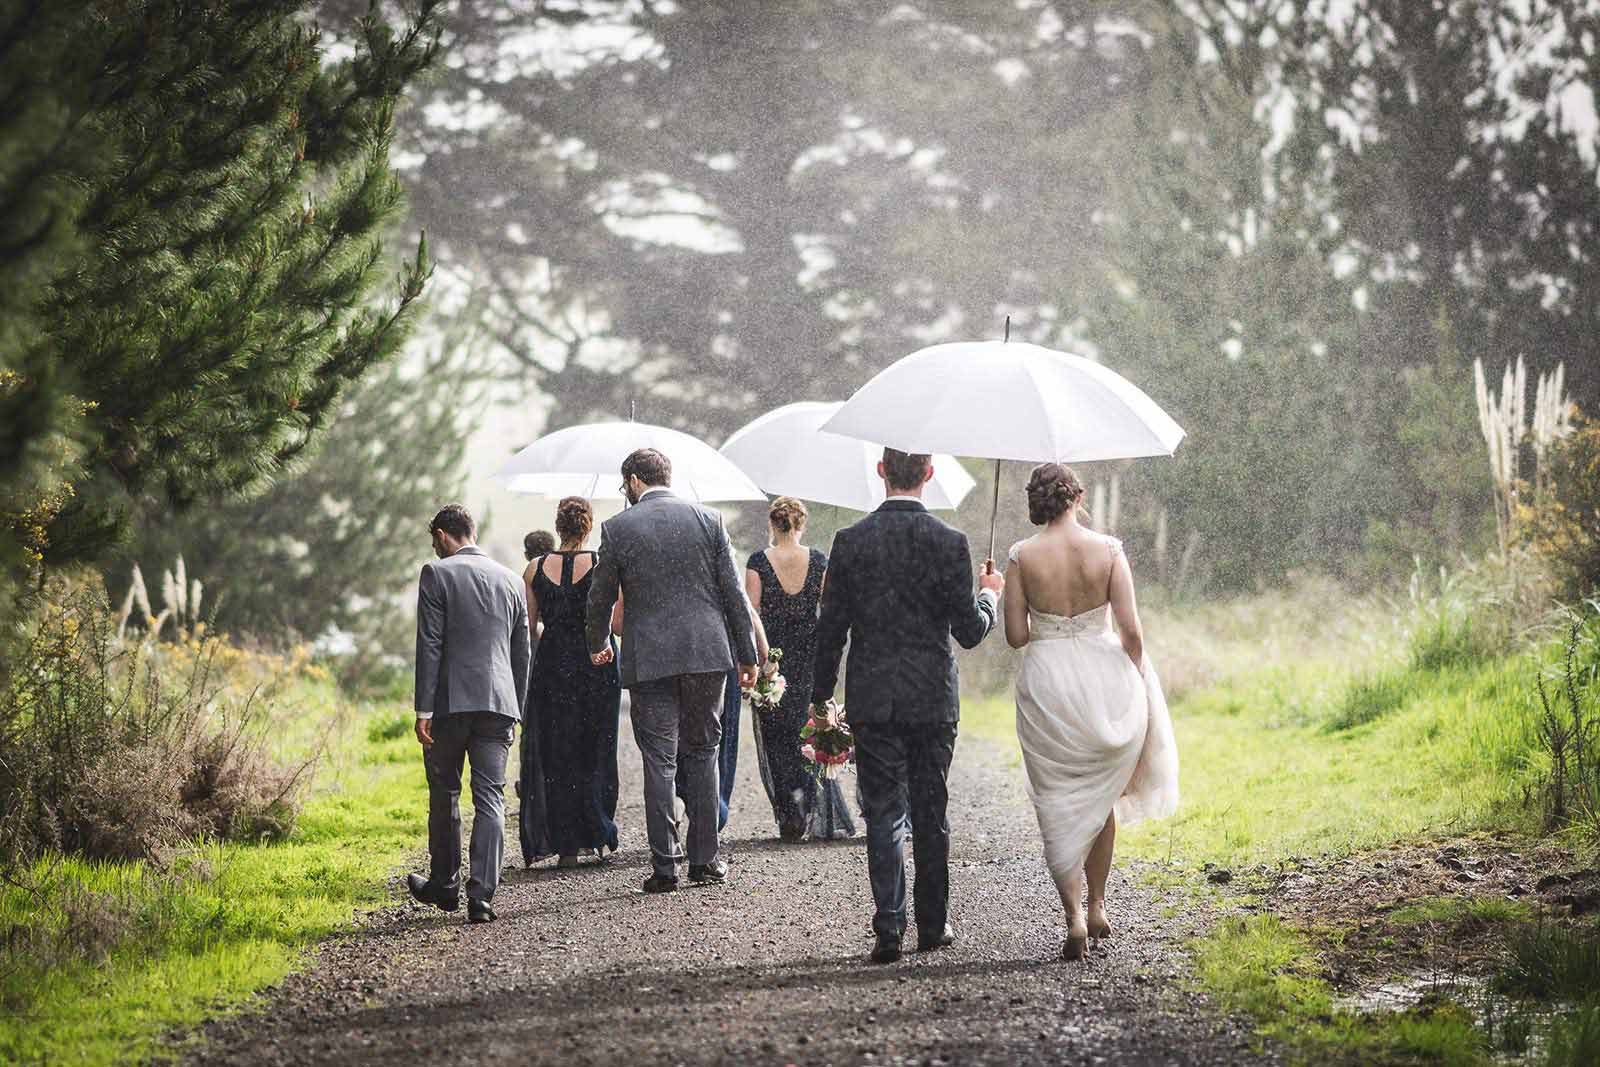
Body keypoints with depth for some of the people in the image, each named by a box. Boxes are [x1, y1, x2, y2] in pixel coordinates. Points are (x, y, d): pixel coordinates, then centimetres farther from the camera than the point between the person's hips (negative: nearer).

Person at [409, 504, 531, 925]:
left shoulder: (437, 574, -3)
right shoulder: (511, 580, 13)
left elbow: (429, 646, -9)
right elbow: (522, 653, 15)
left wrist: (424, 709, -9)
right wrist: (515, 712, 21)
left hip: (451, 703, -3)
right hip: (498, 704, 3)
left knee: (444, 795, 13)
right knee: (490, 799, 0)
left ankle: (444, 885, 24)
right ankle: (481, 896, -10)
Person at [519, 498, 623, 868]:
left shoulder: (537, 568, -1)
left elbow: (528, 625, 4)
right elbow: (618, 625, -10)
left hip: (551, 668, 1)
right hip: (596, 669, -1)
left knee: (554, 757, 8)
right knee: (594, 755, 11)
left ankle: (565, 846, 4)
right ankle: (595, 836, 9)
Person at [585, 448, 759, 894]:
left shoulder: (618, 528, -2)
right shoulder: (708, 520, 3)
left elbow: (601, 597, 6)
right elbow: (732, 593, 3)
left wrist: (599, 645, 25)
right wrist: (747, 655, 10)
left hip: (648, 659, -2)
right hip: (707, 654, 2)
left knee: (659, 761, 1)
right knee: (702, 753, 12)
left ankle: (665, 865, -2)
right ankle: (704, 858, 11)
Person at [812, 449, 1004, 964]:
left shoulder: (851, 541, -4)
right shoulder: (949, 543, -8)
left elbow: (830, 628, -1)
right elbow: (970, 631, -6)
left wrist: (821, 695, 10)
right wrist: (990, 594, 15)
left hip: (872, 700, 0)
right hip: (933, 699, 0)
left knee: (884, 812, 2)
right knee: (931, 812, 12)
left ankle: (889, 929, -8)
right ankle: (933, 924, 19)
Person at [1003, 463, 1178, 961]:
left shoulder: (1023, 556, -6)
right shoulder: (1108, 550, -5)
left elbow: (1015, 636, -4)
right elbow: (1131, 630, -6)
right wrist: (1136, 684, 7)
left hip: (1046, 684, -1)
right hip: (1104, 679, 1)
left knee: (1059, 808, 6)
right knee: (1102, 797, 22)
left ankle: (1074, 916, -10)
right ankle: (1098, 906, 26)